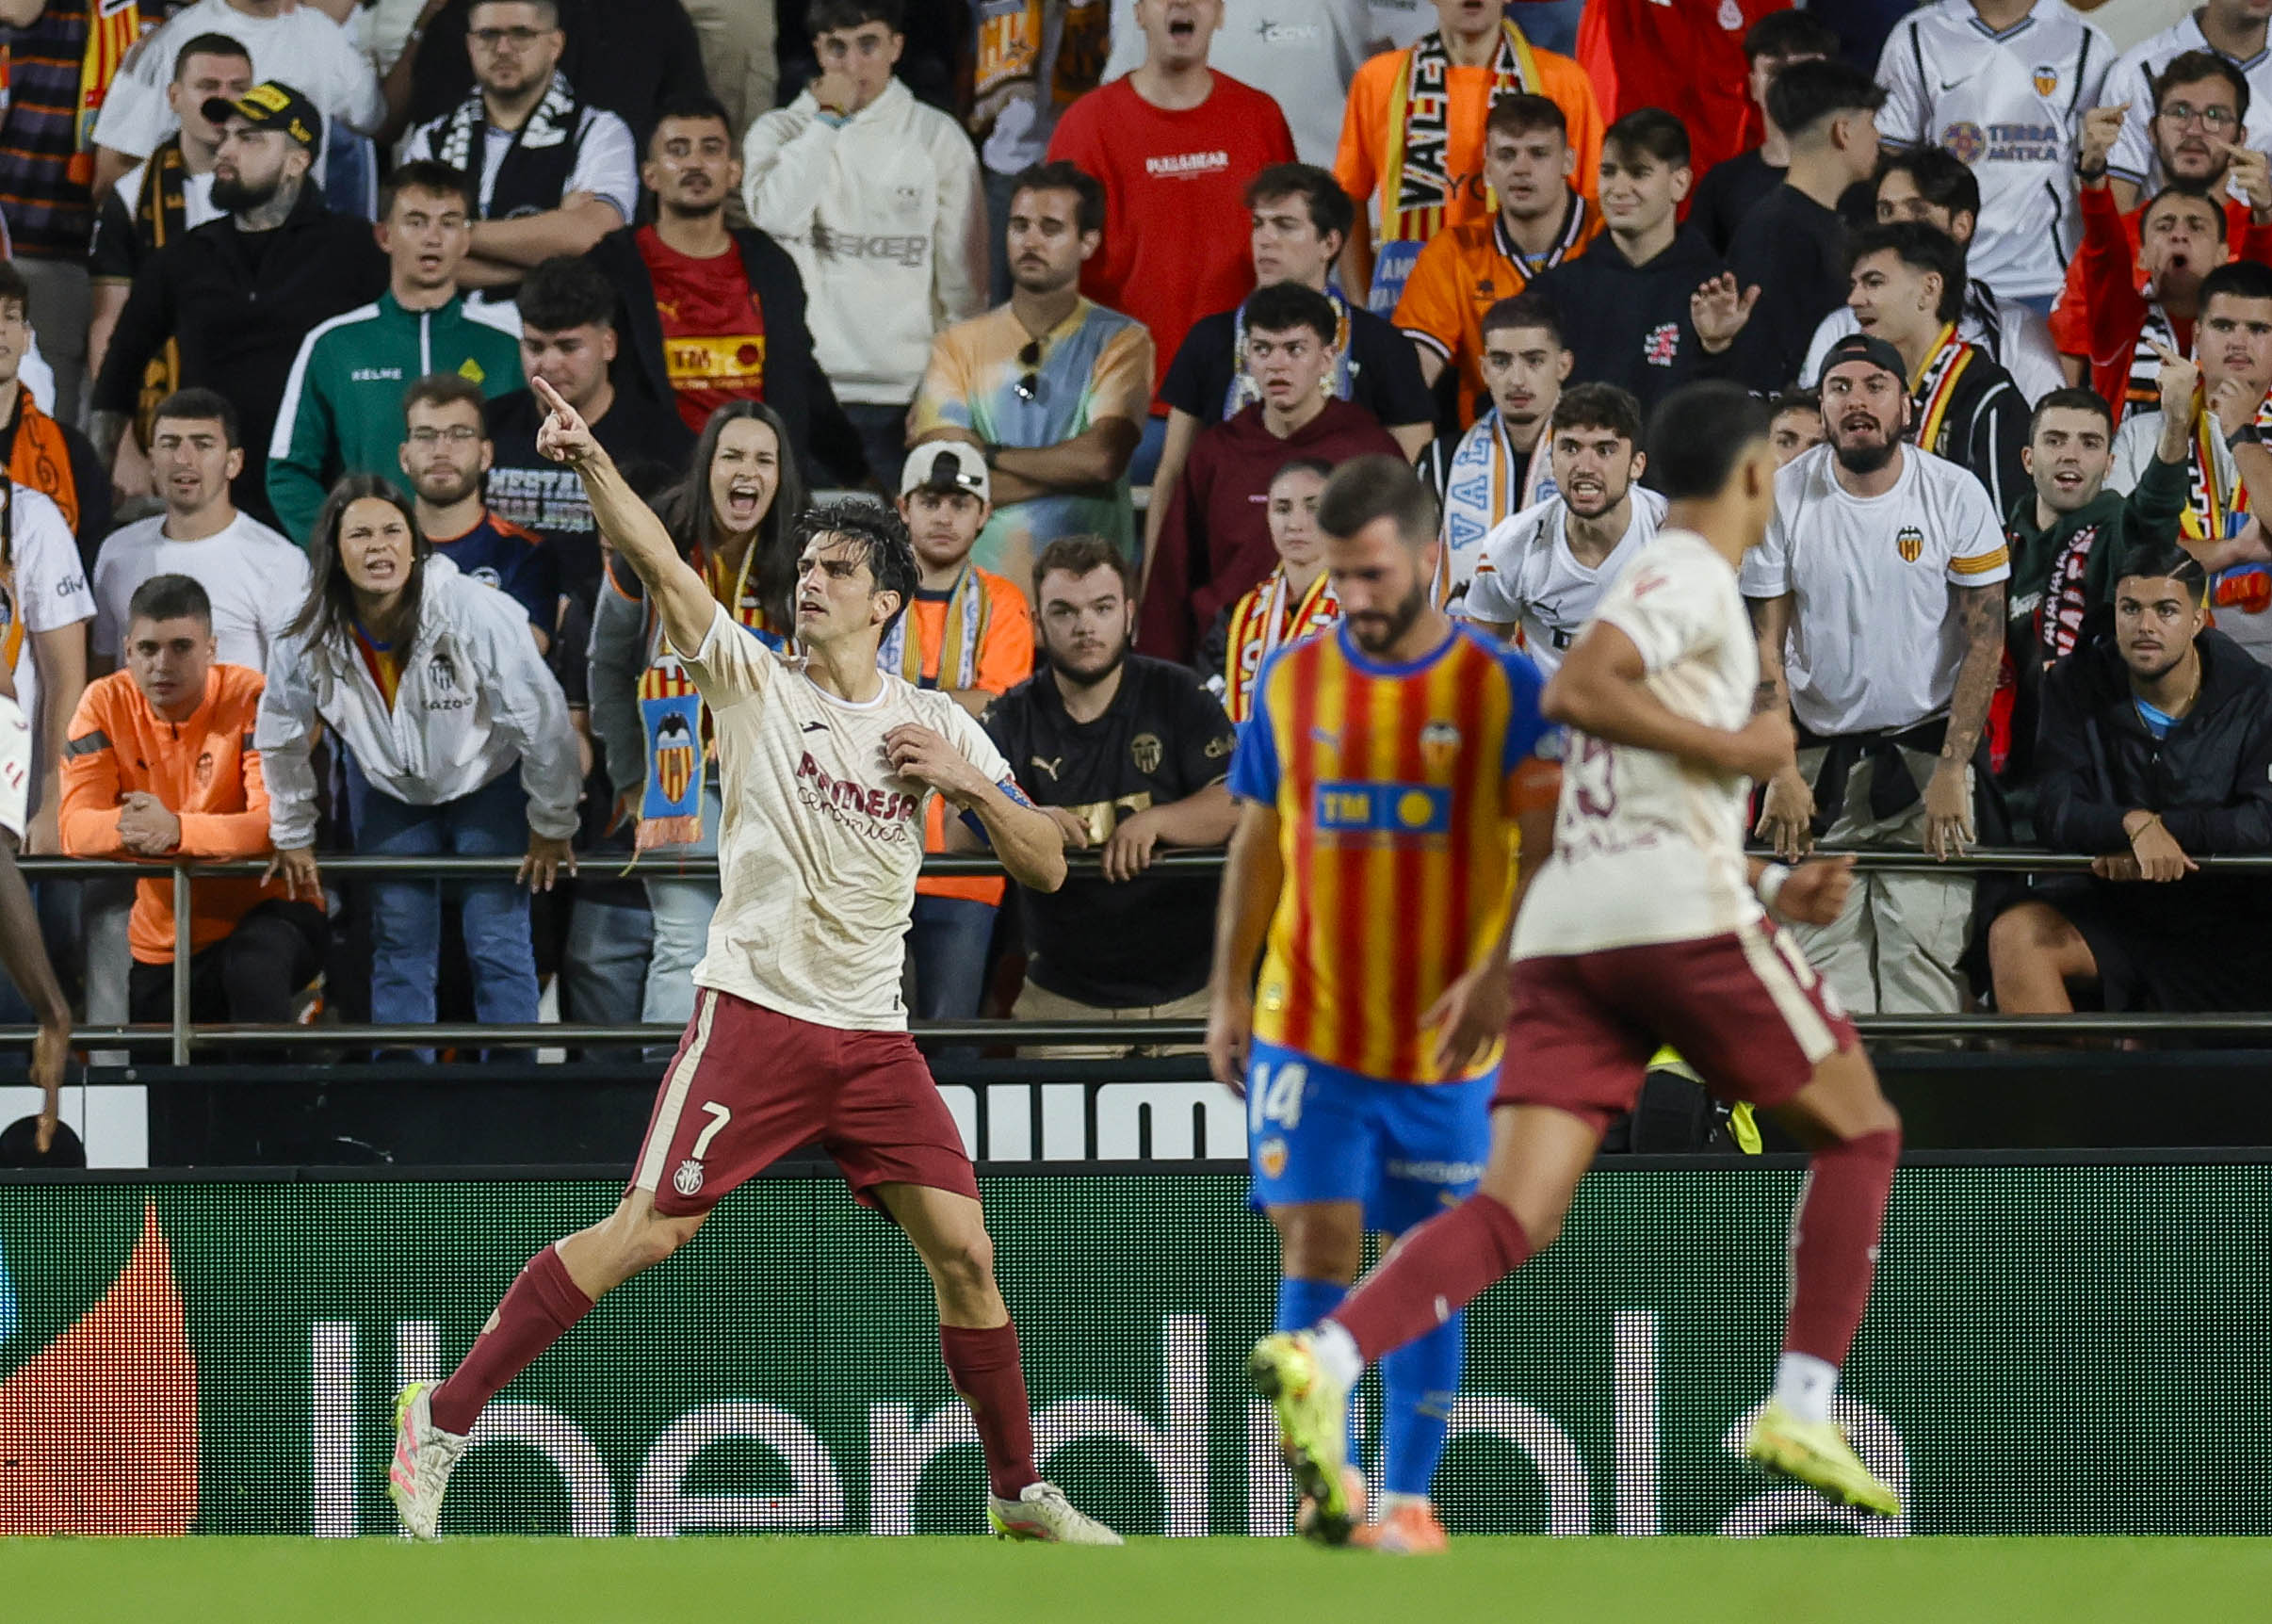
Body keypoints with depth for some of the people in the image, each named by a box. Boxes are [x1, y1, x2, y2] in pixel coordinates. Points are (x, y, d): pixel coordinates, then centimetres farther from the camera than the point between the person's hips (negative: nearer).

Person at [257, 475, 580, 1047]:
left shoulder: (475, 614, -31)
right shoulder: (309, 636, -21)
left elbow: (544, 722, -21)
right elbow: (281, 737, -2)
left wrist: (551, 827, -12)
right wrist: (293, 838, 7)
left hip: (486, 781, -3)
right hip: (388, 792, 3)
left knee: (498, 945, -8)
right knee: (399, 946, 3)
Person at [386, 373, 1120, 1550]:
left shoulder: (938, 725, 9)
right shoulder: (754, 681, 1)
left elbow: (1044, 869, 8)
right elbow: (660, 566, -13)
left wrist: (971, 786, -9)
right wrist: (592, 464, -28)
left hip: (875, 1037, 3)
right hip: (753, 1012, -3)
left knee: (963, 1251, -2)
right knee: (646, 1233, -12)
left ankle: (1019, 1493, 14)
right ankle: (442, 1423, -4)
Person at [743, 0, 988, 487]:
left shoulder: (937, 136, 6)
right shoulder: (780, 132, 8)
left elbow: (963, 280, 7)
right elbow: (775, 216, -13)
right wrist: (829, 119, -6)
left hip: (906, 393, 0)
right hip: (804, 391, 0)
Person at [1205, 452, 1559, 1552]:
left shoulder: (1505, 689, -4)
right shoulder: (1292, 682, 4)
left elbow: (1548, 851, -7)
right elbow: (1257, 847, 11)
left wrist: (1498, 975, -21)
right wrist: (1228, 996, 8)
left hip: (1443, 1046, -1)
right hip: (1307, 1032, 1)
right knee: (1315, 1250, -7)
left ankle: (1408, 1496, 13)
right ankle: (1328, 1488, -3)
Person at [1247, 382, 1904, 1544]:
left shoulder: (1663, 581, 28)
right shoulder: (1691, 575, 0)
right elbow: (1574, 691, -18)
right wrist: (1731, 746, -10)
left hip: (1564, 925, 8)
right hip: (1679, 912, -8)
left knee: (1516, 1215, -7)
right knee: (1856, 1131, 12)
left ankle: (1324, 1359, -31)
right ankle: (1801, 1409, 4)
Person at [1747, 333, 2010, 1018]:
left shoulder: (1957, 495, -4)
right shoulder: (1782, 498, -2)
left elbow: (1985, 639, -3)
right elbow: (1764, 645, 0)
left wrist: (1951, 772, -11)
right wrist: (1781, 775, -10)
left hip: (1927, 749, -1)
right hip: (1818, 751, 1)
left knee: (1925, 949, -12)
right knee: (1825, 949, -8)